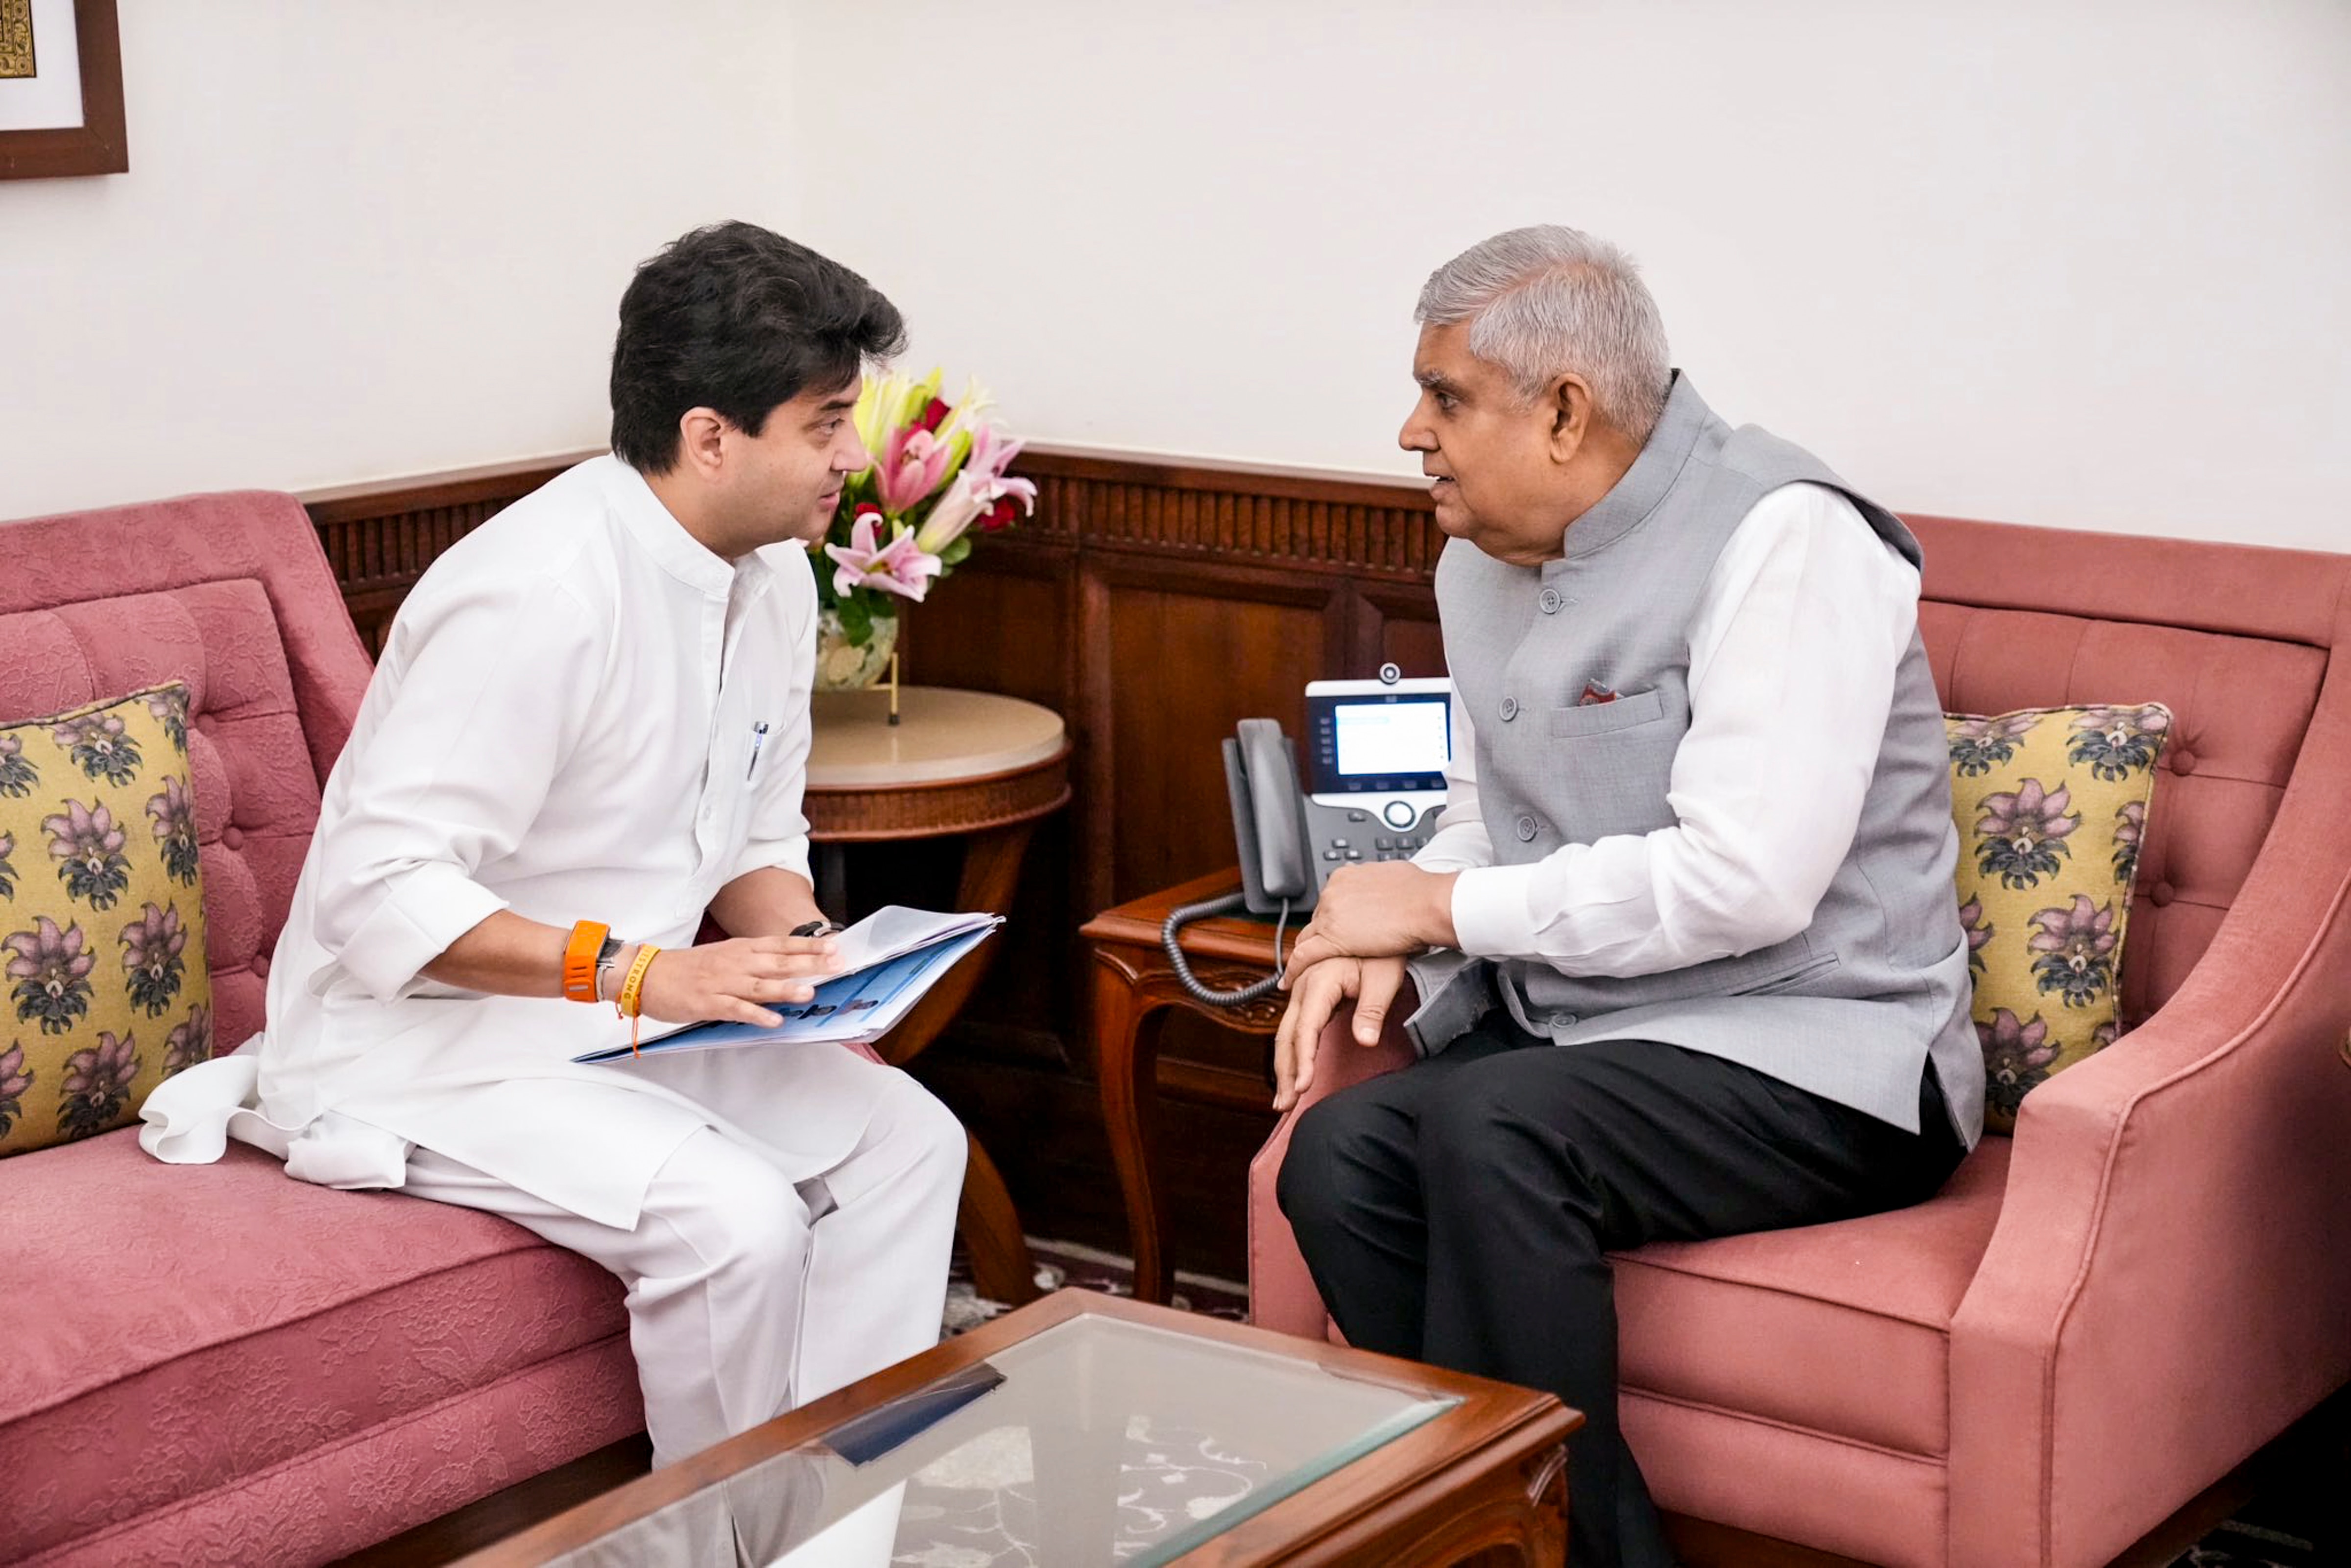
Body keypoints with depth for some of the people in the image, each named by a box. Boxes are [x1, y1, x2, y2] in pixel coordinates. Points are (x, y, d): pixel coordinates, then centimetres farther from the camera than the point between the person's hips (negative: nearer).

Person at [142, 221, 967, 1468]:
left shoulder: (772, 575, 3)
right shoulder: (539, 595, -26)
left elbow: (758, 838, 14)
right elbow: (379, 894, -29)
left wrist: (804, 953, -8)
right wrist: (635, 972, -35)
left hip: (630, 1021, 9)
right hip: (425, 1037, -9)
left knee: (908, 1138, -7)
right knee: (735, 1219, -27)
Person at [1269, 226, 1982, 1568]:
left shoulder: (1783, 539, -16)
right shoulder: (1485, 563, 11)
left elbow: (1746, 878, -24)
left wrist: (1444, 904, -15)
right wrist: (1388, 942, -1)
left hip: (1818, 1057, -7)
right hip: (1563, 1033, 7)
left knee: (1489, 1129, -32)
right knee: (1340, 1155, -21)